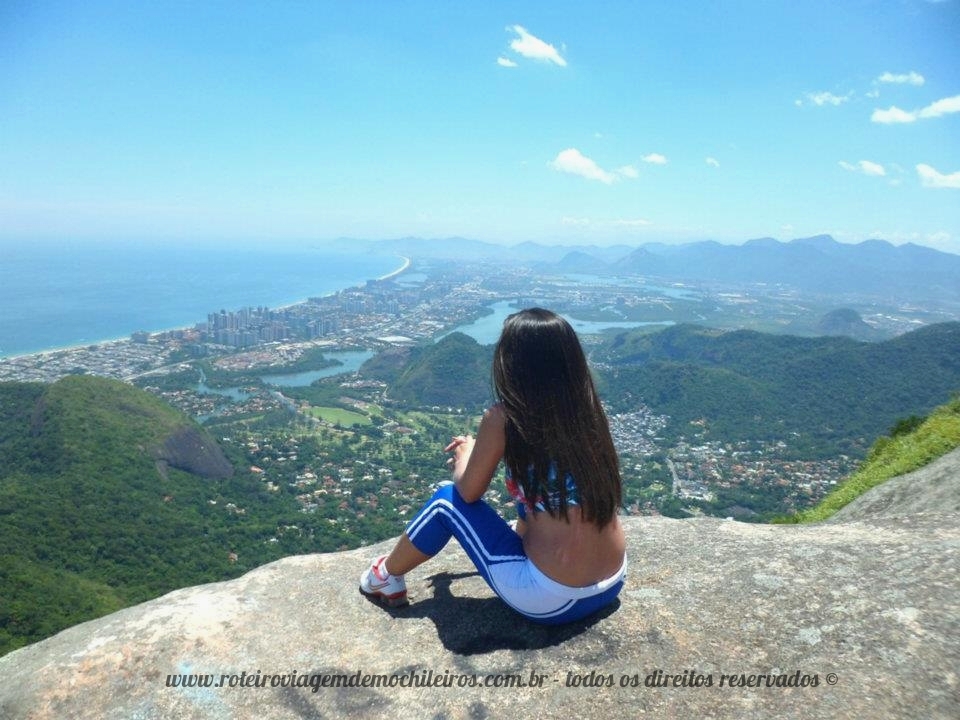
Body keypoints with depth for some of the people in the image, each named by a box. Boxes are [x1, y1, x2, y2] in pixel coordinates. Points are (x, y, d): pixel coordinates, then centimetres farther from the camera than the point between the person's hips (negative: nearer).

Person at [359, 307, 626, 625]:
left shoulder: (503, 419, -16)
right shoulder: (587, 409, 0)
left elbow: (468, 492, -1)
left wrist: (466, 453, 20)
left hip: (551, 601, -5)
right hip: (613, 584, 6)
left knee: (447, 501, 10)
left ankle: (387, 577, 32)